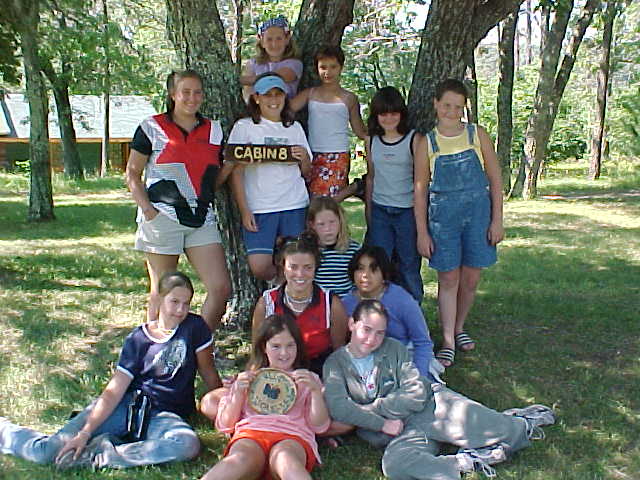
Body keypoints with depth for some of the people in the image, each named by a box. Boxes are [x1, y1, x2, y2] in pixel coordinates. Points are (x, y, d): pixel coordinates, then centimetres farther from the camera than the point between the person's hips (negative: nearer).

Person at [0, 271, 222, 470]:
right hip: (128, 404, 0)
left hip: (165, 415, 1)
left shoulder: (195, 327, 0)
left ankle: (101, 455, -28)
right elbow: (114, 390, -7)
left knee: (188, 444, -38)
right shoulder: (137, 339, 0)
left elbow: (209, 374, 9)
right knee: (46, 451, -18)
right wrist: (85, 432, -18)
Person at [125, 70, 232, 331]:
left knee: (221, 288, -5)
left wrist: (230, 165, 0)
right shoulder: (152, 127, 2)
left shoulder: (214, 130, 14)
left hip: (202, 218, 4)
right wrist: (147, 208, -10)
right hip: (163, 216, -4)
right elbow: (132, 173, 3)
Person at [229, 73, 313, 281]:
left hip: (294, 206, 3)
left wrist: (304, 157, -4)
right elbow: (236, 172, 1)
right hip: (259, 208, -3)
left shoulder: (294, 128, 15)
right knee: (259, 267, -12)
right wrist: (244, 210, -8)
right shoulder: (244, 127, 5)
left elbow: (306, 172, 18)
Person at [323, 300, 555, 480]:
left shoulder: (394, 348, 6)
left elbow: (416, 394, -3)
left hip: (431, 406, 2)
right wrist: (383, 424, -12)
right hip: (403, 433, -2)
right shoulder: (336, 363, 3)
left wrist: (368, 409, -7)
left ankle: (521, 426, 9)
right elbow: (337, 407, -12)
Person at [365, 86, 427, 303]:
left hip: (408, 211, -3)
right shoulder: (372, 142, 7)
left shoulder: (416, 140, -5)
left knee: (409, 268, 5)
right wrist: (368, 216, 15)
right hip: (380, 212, 3)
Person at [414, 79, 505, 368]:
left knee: (471, 279, 9)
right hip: (443, 216, -1)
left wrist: (497, 220, -1)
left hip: (478, 213, 1)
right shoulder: (427, 143, 0)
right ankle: (448, 343, 9)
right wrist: (422, 232, -2)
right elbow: (420, 189, 1)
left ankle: (459, 329, 31)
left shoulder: (478, 136, 1)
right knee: (448, 279, 1)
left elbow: (495, 179, 4)